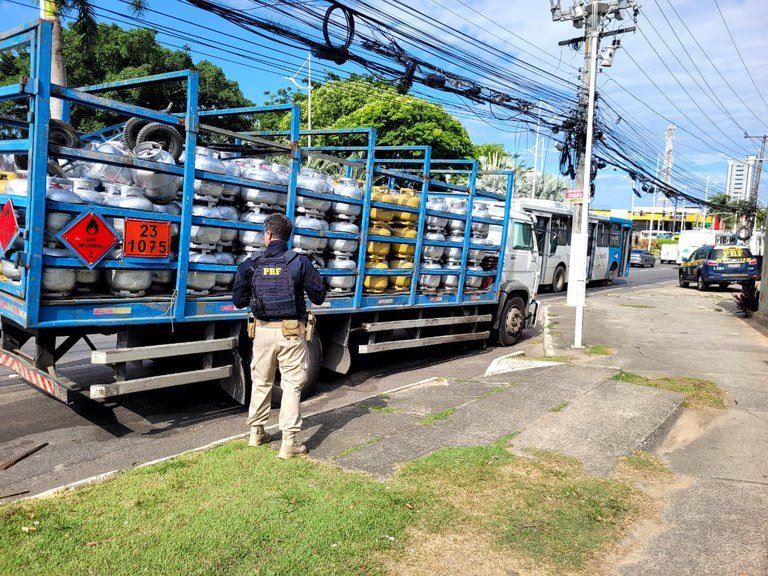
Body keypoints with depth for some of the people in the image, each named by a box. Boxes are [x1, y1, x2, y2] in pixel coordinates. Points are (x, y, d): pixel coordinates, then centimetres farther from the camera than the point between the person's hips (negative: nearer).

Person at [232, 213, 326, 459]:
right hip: (291, 332, -2)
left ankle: (256, 432, 32)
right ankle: (289, 443, 4)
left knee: (261, 382, 19)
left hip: (263, 331, 3)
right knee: (292, 385, 4)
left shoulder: (251, 265, -2)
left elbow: (239, 301, 3)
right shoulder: (300, 262, -8)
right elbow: (319, 297, -2)